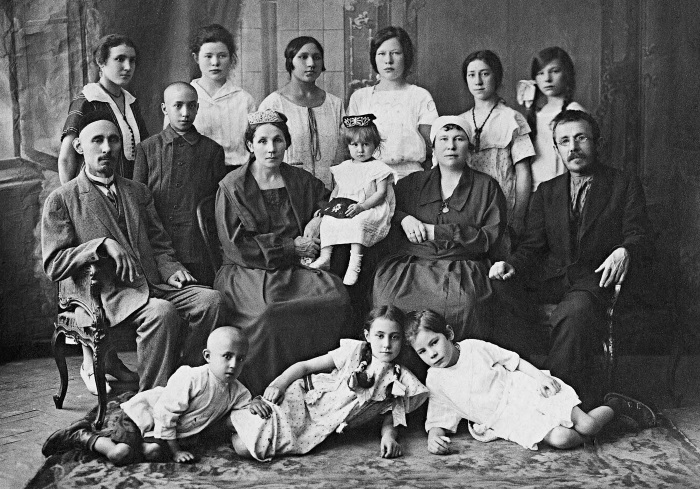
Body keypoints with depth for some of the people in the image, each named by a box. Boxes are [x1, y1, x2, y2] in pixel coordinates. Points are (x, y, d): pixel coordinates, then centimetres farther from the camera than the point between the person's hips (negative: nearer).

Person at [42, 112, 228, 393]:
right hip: (106, 293, -5)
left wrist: (169, 269, 1)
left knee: (211, 300, -21)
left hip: (152, 283, 5)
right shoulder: (62, 200, 4)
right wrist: (103, 244, -16)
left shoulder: (138, 192, 22)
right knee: (162, 311, -35)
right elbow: (54, 265, -3)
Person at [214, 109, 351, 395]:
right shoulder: (232, 186, 3)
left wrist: (319, 219, 7)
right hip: (247, 272, -3)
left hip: (294, 271, 4)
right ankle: (256, 394, -17)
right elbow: (235, 245, -5)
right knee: (271, 312, -36)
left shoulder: (301, 181, 14)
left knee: (337, 296, -28)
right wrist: (291, 246, -8)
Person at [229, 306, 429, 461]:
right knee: (243, 445, -20)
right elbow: (305, 366, 0)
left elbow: (390, 420, 7)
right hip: (301, 399, -1)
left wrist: (389, 437, -17)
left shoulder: (401, 381, -1)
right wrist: (279, 383, -16)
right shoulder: (354, 351, -4)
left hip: (322, 428, 2)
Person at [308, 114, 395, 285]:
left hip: (371, 209, -5)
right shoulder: (343, 168, 18)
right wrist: (330, 204, 4)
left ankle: (355, 261, -40)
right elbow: (336, 190, 24)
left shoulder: (379, 168, 2)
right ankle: (325, 256, -25)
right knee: (327, 220, -21)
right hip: (344, 208, 5)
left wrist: (361, 206, -19)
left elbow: (380, 193, -6)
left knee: (357, 222, -35)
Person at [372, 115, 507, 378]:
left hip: (461, 268, -2)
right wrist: (403, 218, 3)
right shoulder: (413, 183, 21)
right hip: (410, 264, 2)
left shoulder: (486, 187, 13)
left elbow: (491, 237, 2)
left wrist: (437, 231, -4)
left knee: (458, 299, -35)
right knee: (388, 292, -30)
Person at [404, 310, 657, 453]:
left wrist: (541, 376, -10)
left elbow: (513, 360, 2)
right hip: (507, 419, 1)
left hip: (527, 392, -1)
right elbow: (438, 418, 2)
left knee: (587, 426, -13)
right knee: (560, 439, -24)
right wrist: (434, 436, -20)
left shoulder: (475, 348, -4)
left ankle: (615, 405, 19)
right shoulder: (435, 381, 0)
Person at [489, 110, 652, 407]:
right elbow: (532, 246, 10)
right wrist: (511, 265, -13)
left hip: (594, 278, -3)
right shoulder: (547, 191, 17)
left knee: (576, 311, -38)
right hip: (549, 278, 4)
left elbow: (639, 236, 0)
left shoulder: (625, 186, 9)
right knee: (498, 282, -27)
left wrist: (624, 252, -25)